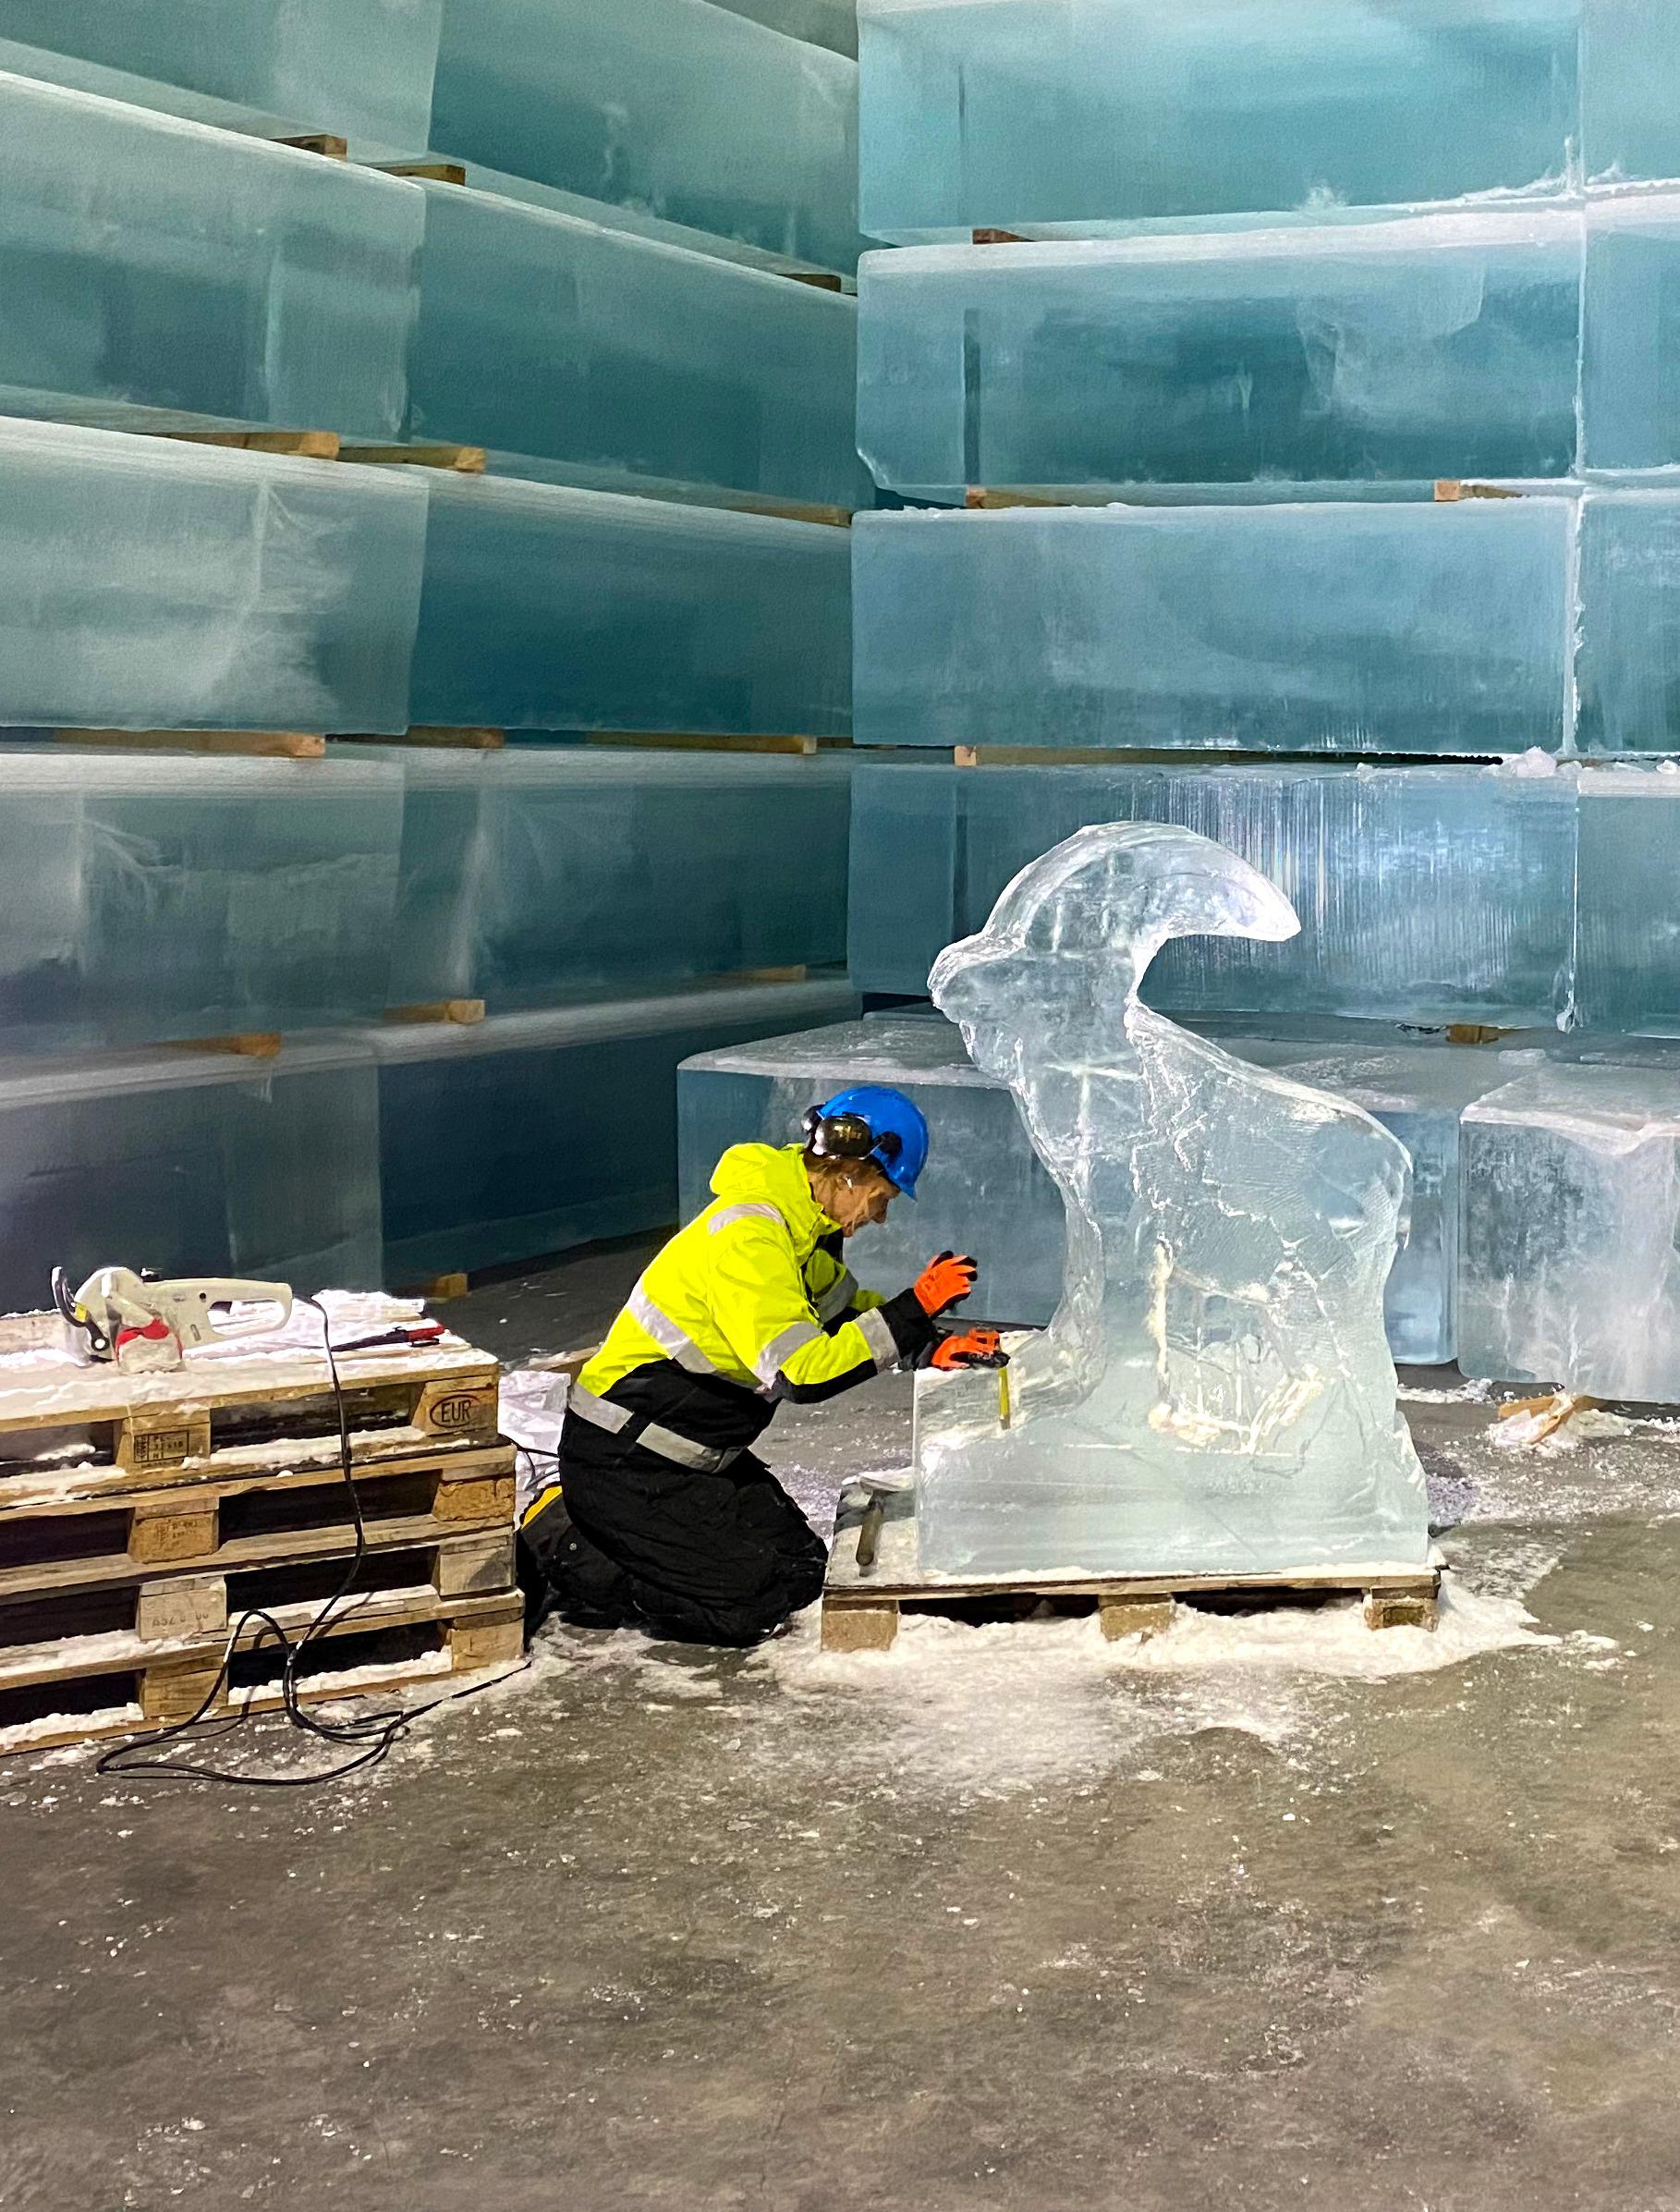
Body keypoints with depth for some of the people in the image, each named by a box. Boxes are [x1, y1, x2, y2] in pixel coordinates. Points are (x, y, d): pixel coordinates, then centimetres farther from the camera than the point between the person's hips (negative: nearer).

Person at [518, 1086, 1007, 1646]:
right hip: (622, 1466, -10)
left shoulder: (802, 1231, 6)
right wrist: (913, 1311, -29)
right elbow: (801, 1373, -32)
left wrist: (932, 1348, 0)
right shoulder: (748, 1235, -26)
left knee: (802, 1568, 9)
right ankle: (556, 1550, -2)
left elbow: (848, 1310, 17)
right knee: (747, 1604, -15)